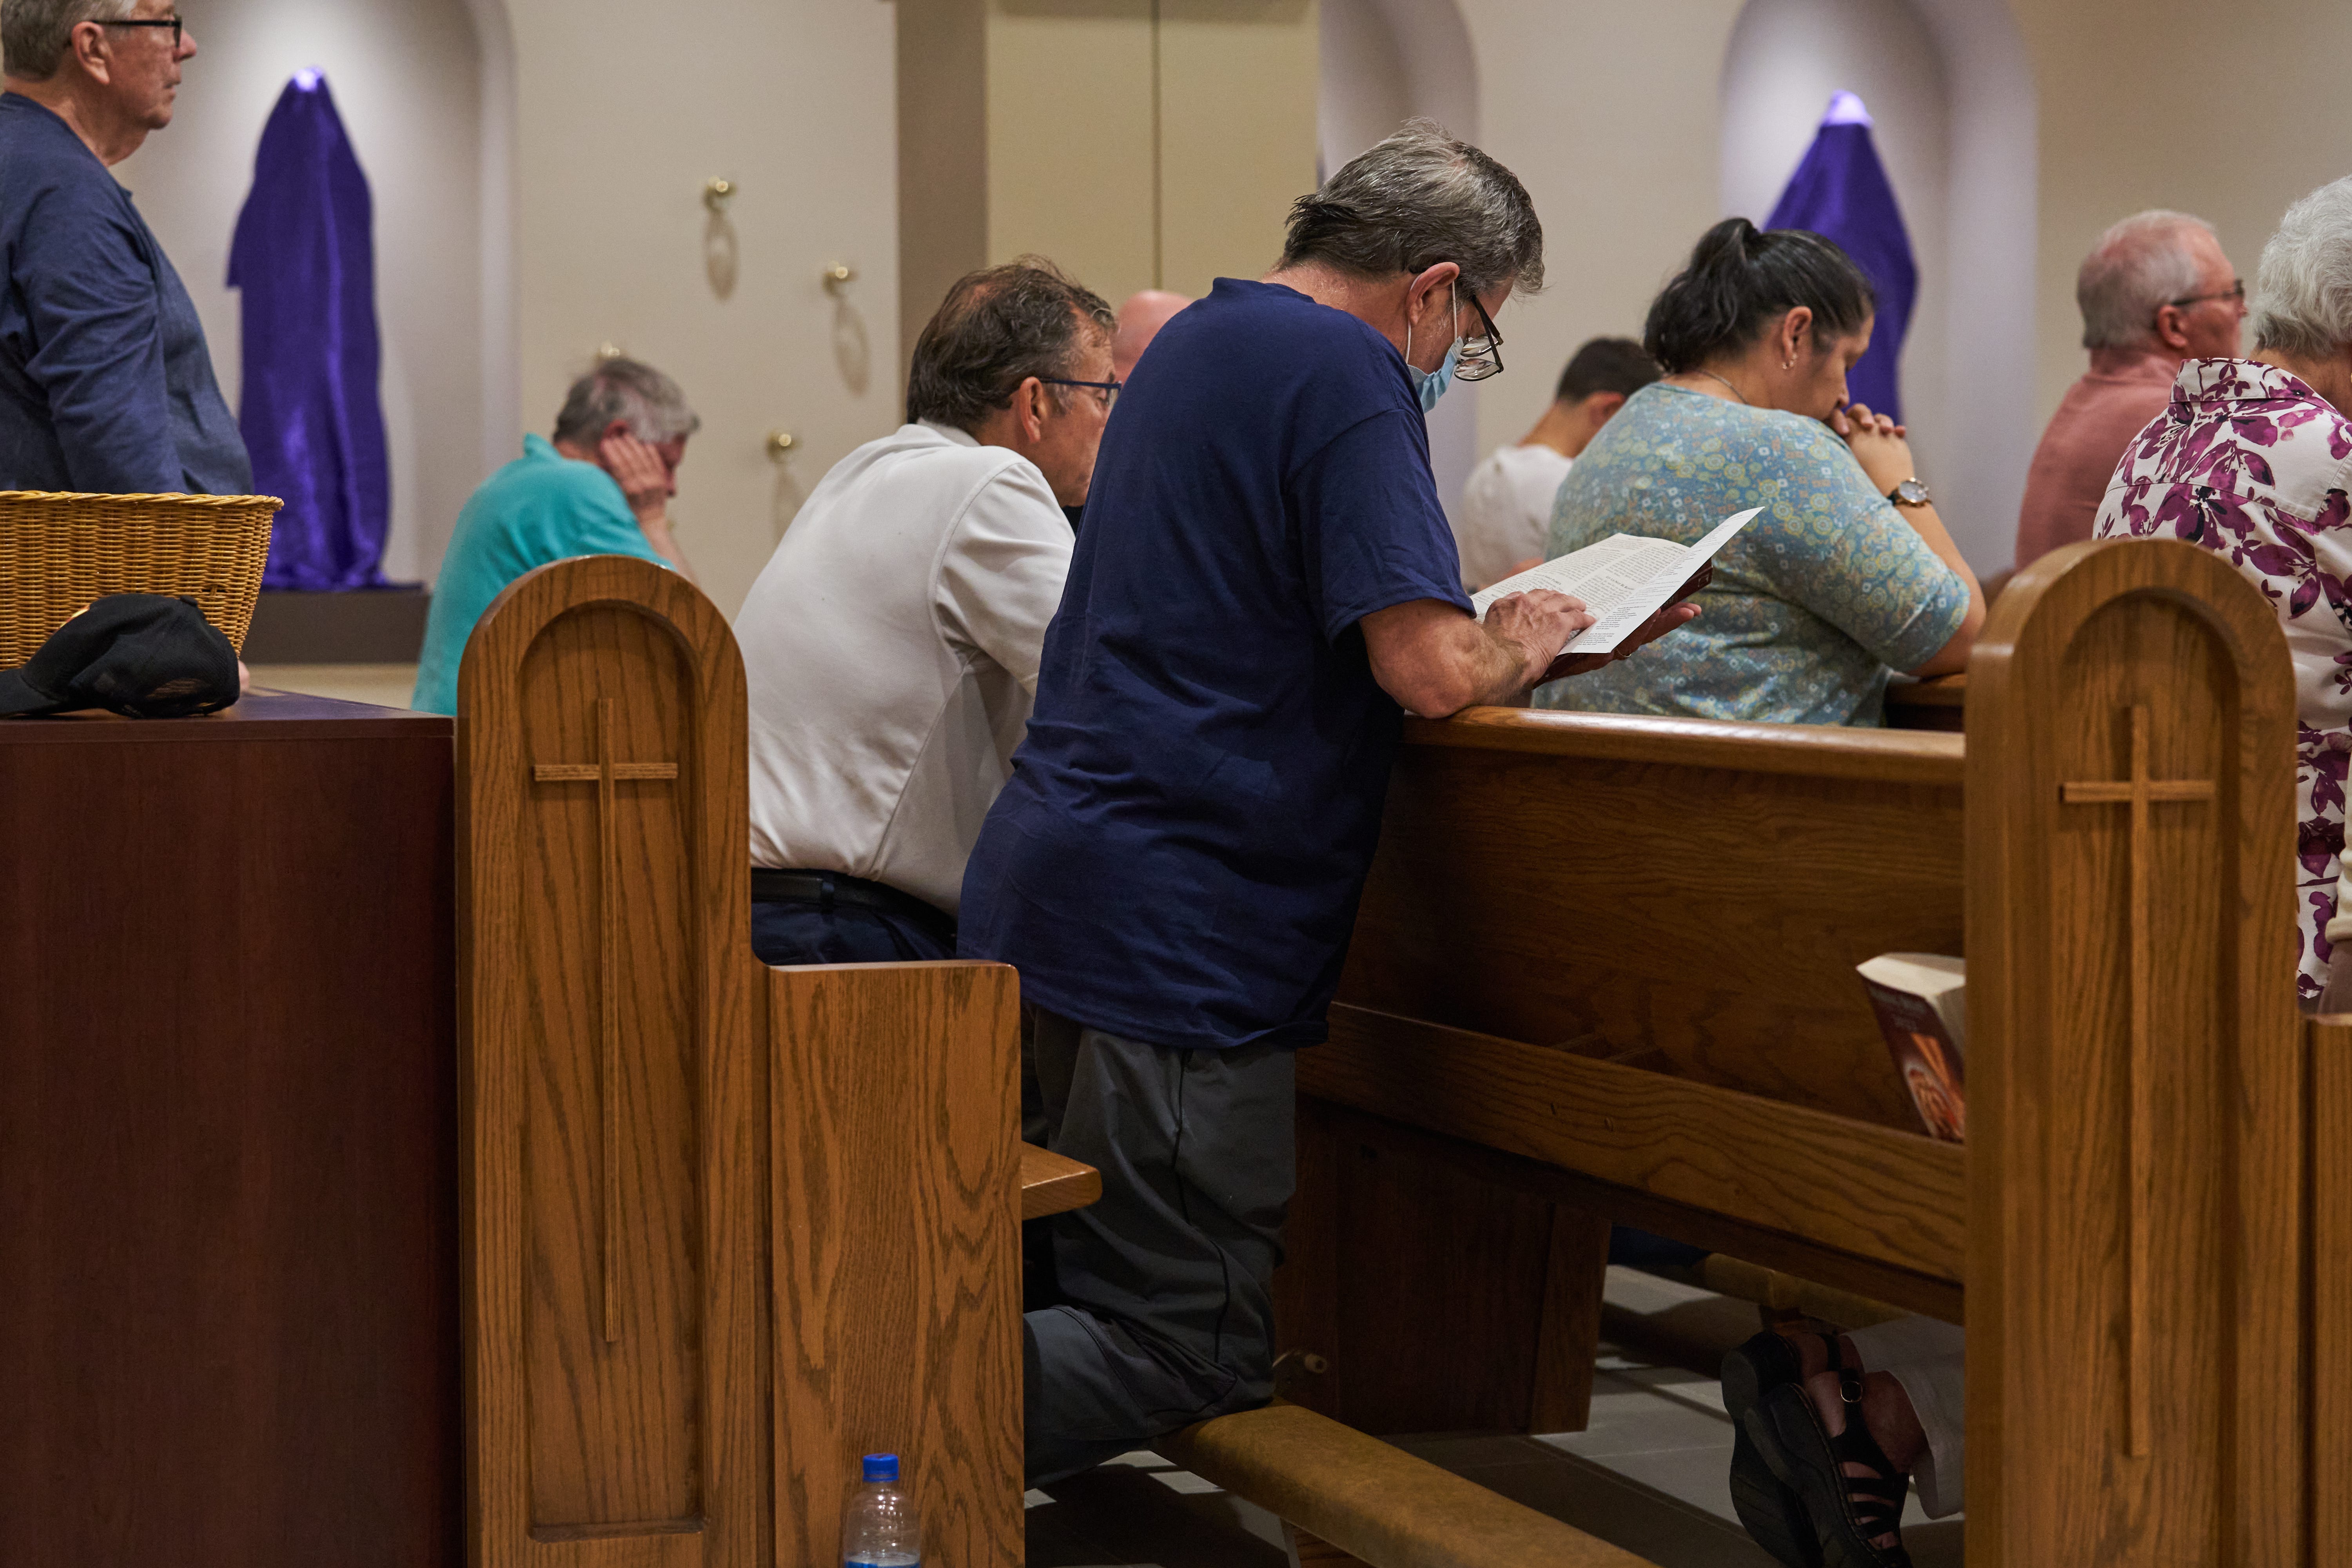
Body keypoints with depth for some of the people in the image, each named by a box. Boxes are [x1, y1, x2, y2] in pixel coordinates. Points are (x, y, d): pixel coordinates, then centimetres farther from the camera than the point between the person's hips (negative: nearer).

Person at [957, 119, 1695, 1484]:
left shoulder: (1204, 338, 19)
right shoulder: (1346, 373, -13)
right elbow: (1429, 667, -21)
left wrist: (1514, 638, 26)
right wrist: (1521, 649, 2)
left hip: (1055, 888, 10)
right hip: (1178, 925, -10)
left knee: (1114, 1294, 19)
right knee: (1197, 1358, -6)